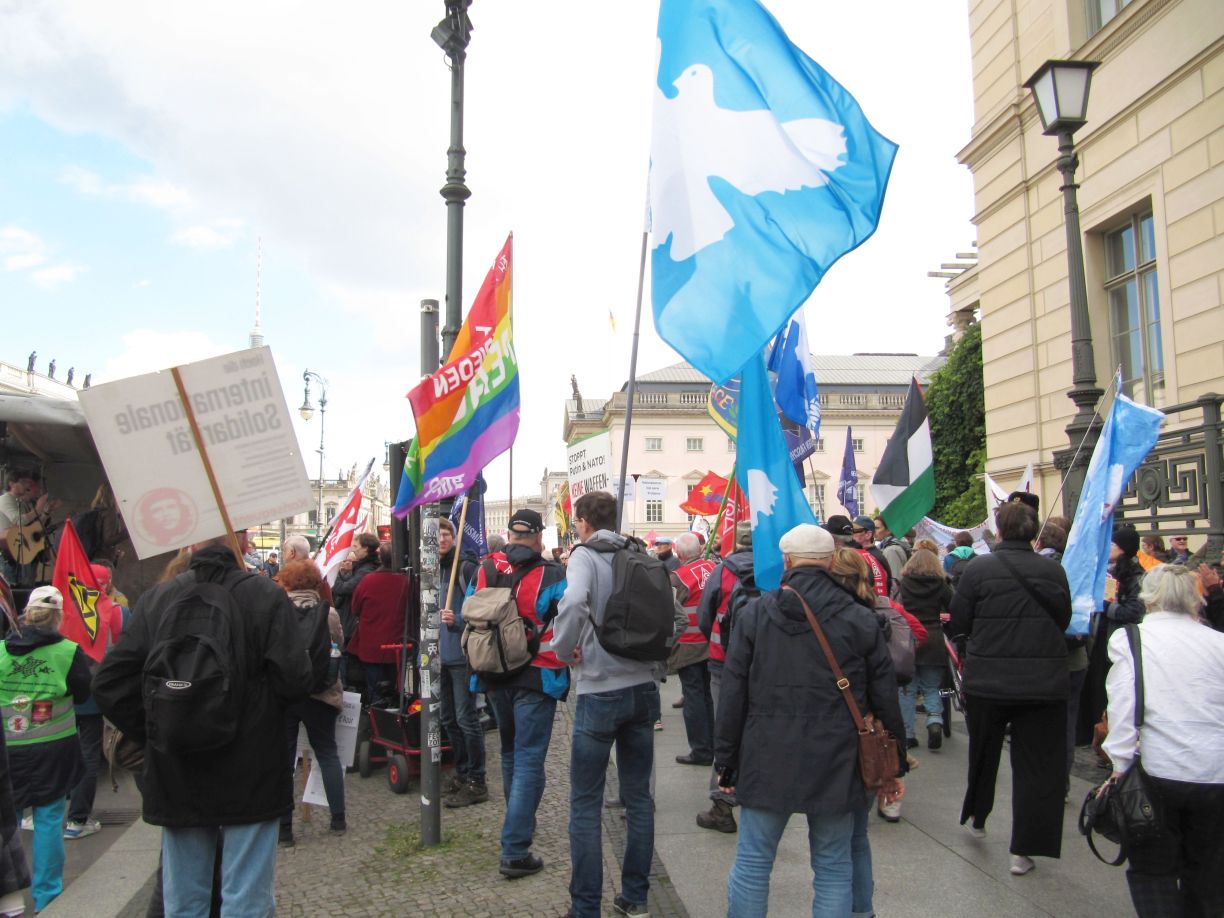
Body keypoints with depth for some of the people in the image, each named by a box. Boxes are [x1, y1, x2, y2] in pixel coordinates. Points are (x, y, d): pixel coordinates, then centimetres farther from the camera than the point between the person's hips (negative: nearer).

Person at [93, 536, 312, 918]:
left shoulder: (154, 600, -2)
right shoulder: (266, 596, -12)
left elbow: (110, 684, -3)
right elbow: (293, 681, -17)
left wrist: (155, 735, 8)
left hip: (177, 780, 4)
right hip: (250, 778, -3)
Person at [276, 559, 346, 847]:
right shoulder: (328, 613, -3)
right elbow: (339, 646, 5)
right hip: (320, 693, 2)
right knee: (328, 753, 16)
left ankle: (283, 828, 10)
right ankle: (338, 820, 18)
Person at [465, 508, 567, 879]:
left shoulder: (484, 571, 0)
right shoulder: (551, 575, -13)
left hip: (494, 677, 6)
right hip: (536, 677, -5)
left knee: (510, 752, 22)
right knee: (529, 760, -1)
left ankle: (520, 826, 40)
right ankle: (515, 851, -3)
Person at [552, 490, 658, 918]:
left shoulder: (585, 555, -10)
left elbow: (573, 603, -29)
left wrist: (564, 650, -15)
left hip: (599, 692, -5)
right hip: (642, 687, 6)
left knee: (586, 804, 6)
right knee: (638, 796, 16)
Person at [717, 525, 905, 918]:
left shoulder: (755, 614, -4)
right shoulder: (861, 620, -2)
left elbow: (732, 698, -3)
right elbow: (886, 701, 3)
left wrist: (726, 762, 6)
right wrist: (895, 766, 14)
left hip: (767, 764, -1)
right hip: (836, 768, 1)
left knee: (752, 866, 11)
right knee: (833, 870, 14)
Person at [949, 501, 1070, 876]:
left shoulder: (979, 568, -13)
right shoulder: (1053, 570, -4)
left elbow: (958, 623, -7)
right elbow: (1064, 621, 9)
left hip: (987, 680, -1)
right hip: (1044, 685, 1)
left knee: (983, 753, 21)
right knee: (1036, 764, 9)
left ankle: (977, 820, 39)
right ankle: (1023, 850, 11)